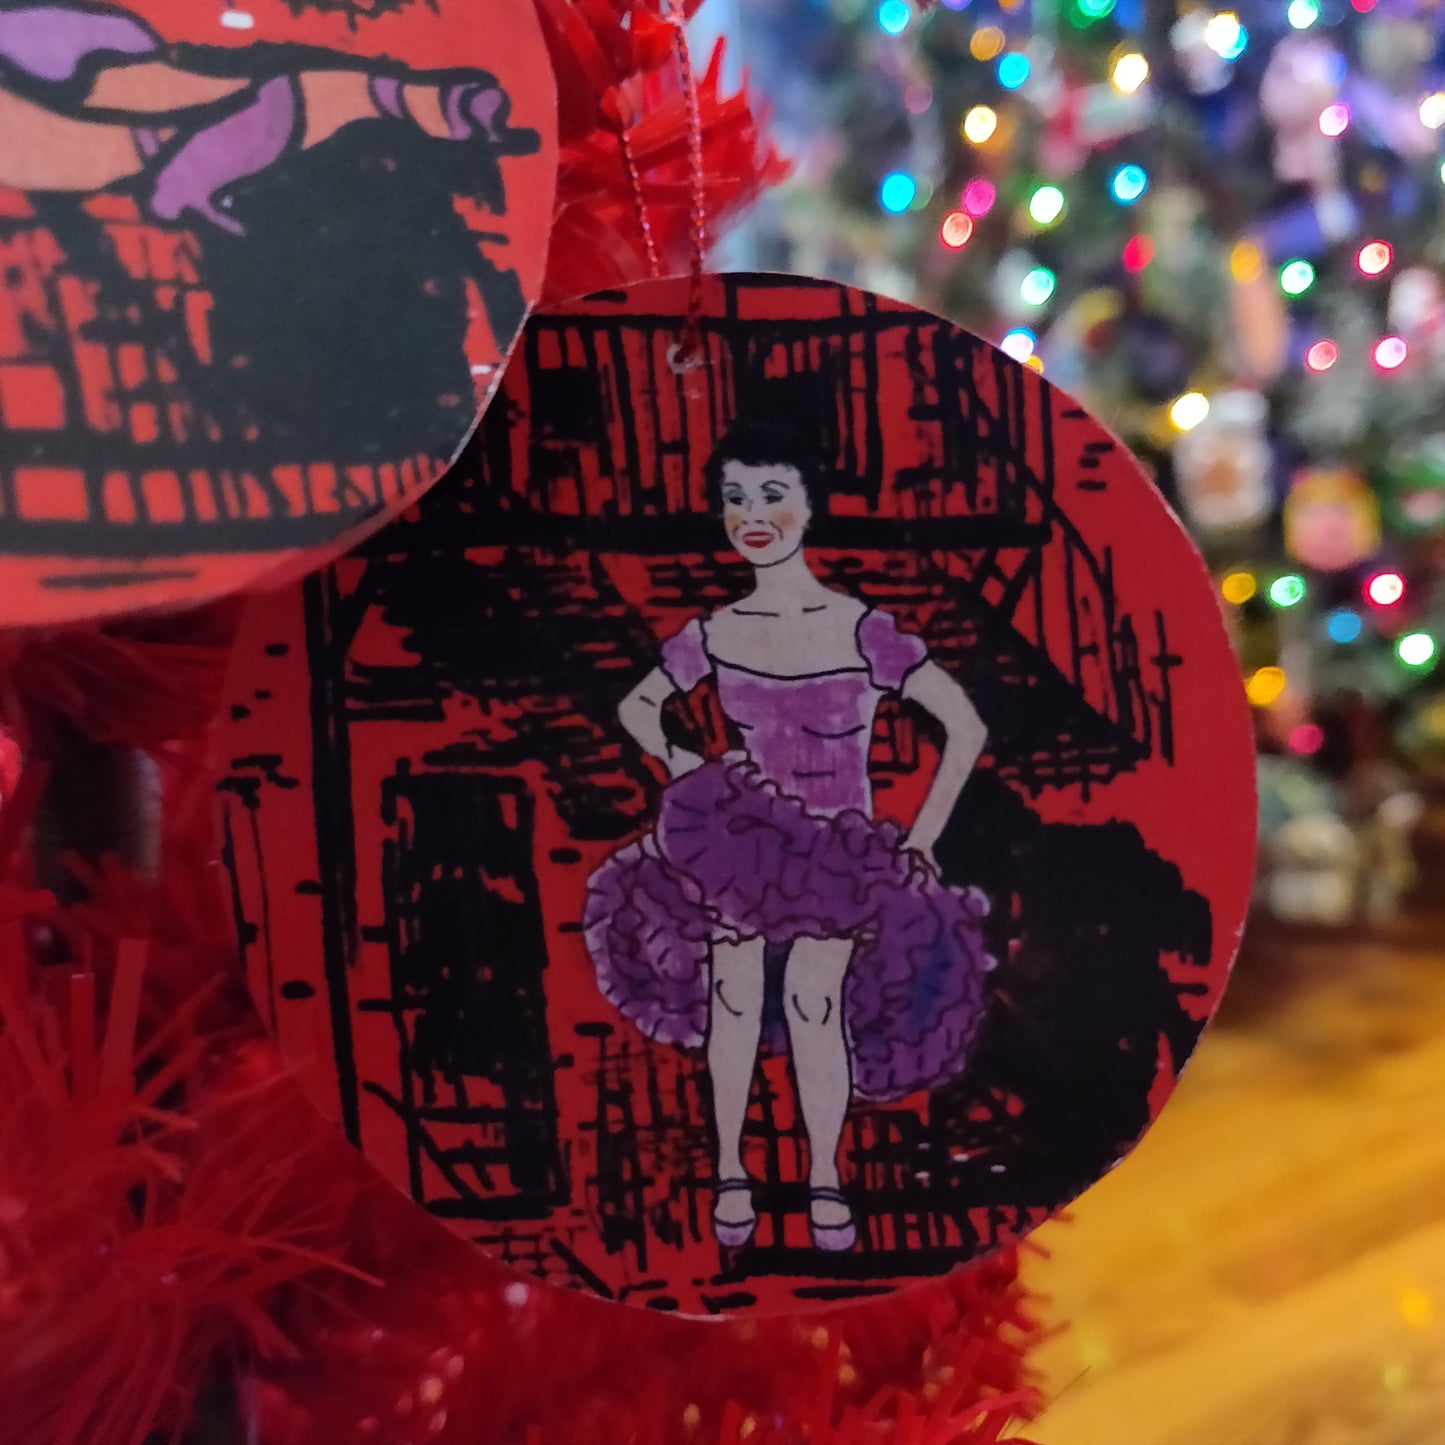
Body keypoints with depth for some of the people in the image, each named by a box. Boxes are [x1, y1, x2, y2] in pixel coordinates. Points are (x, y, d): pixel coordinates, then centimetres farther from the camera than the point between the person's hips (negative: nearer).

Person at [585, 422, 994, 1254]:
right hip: (741, 838, 2)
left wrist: (921, 842, -7)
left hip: (840, 852, -2)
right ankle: (731, 1171, 9)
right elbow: (637, 707, 16)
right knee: (734, 992, -9)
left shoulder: (863, 631, -12)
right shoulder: (714, 636, -2)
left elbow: (966, 727, -7)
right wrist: (683, 765, 0)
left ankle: (826, 1176, 3)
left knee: (813, 996, -16)